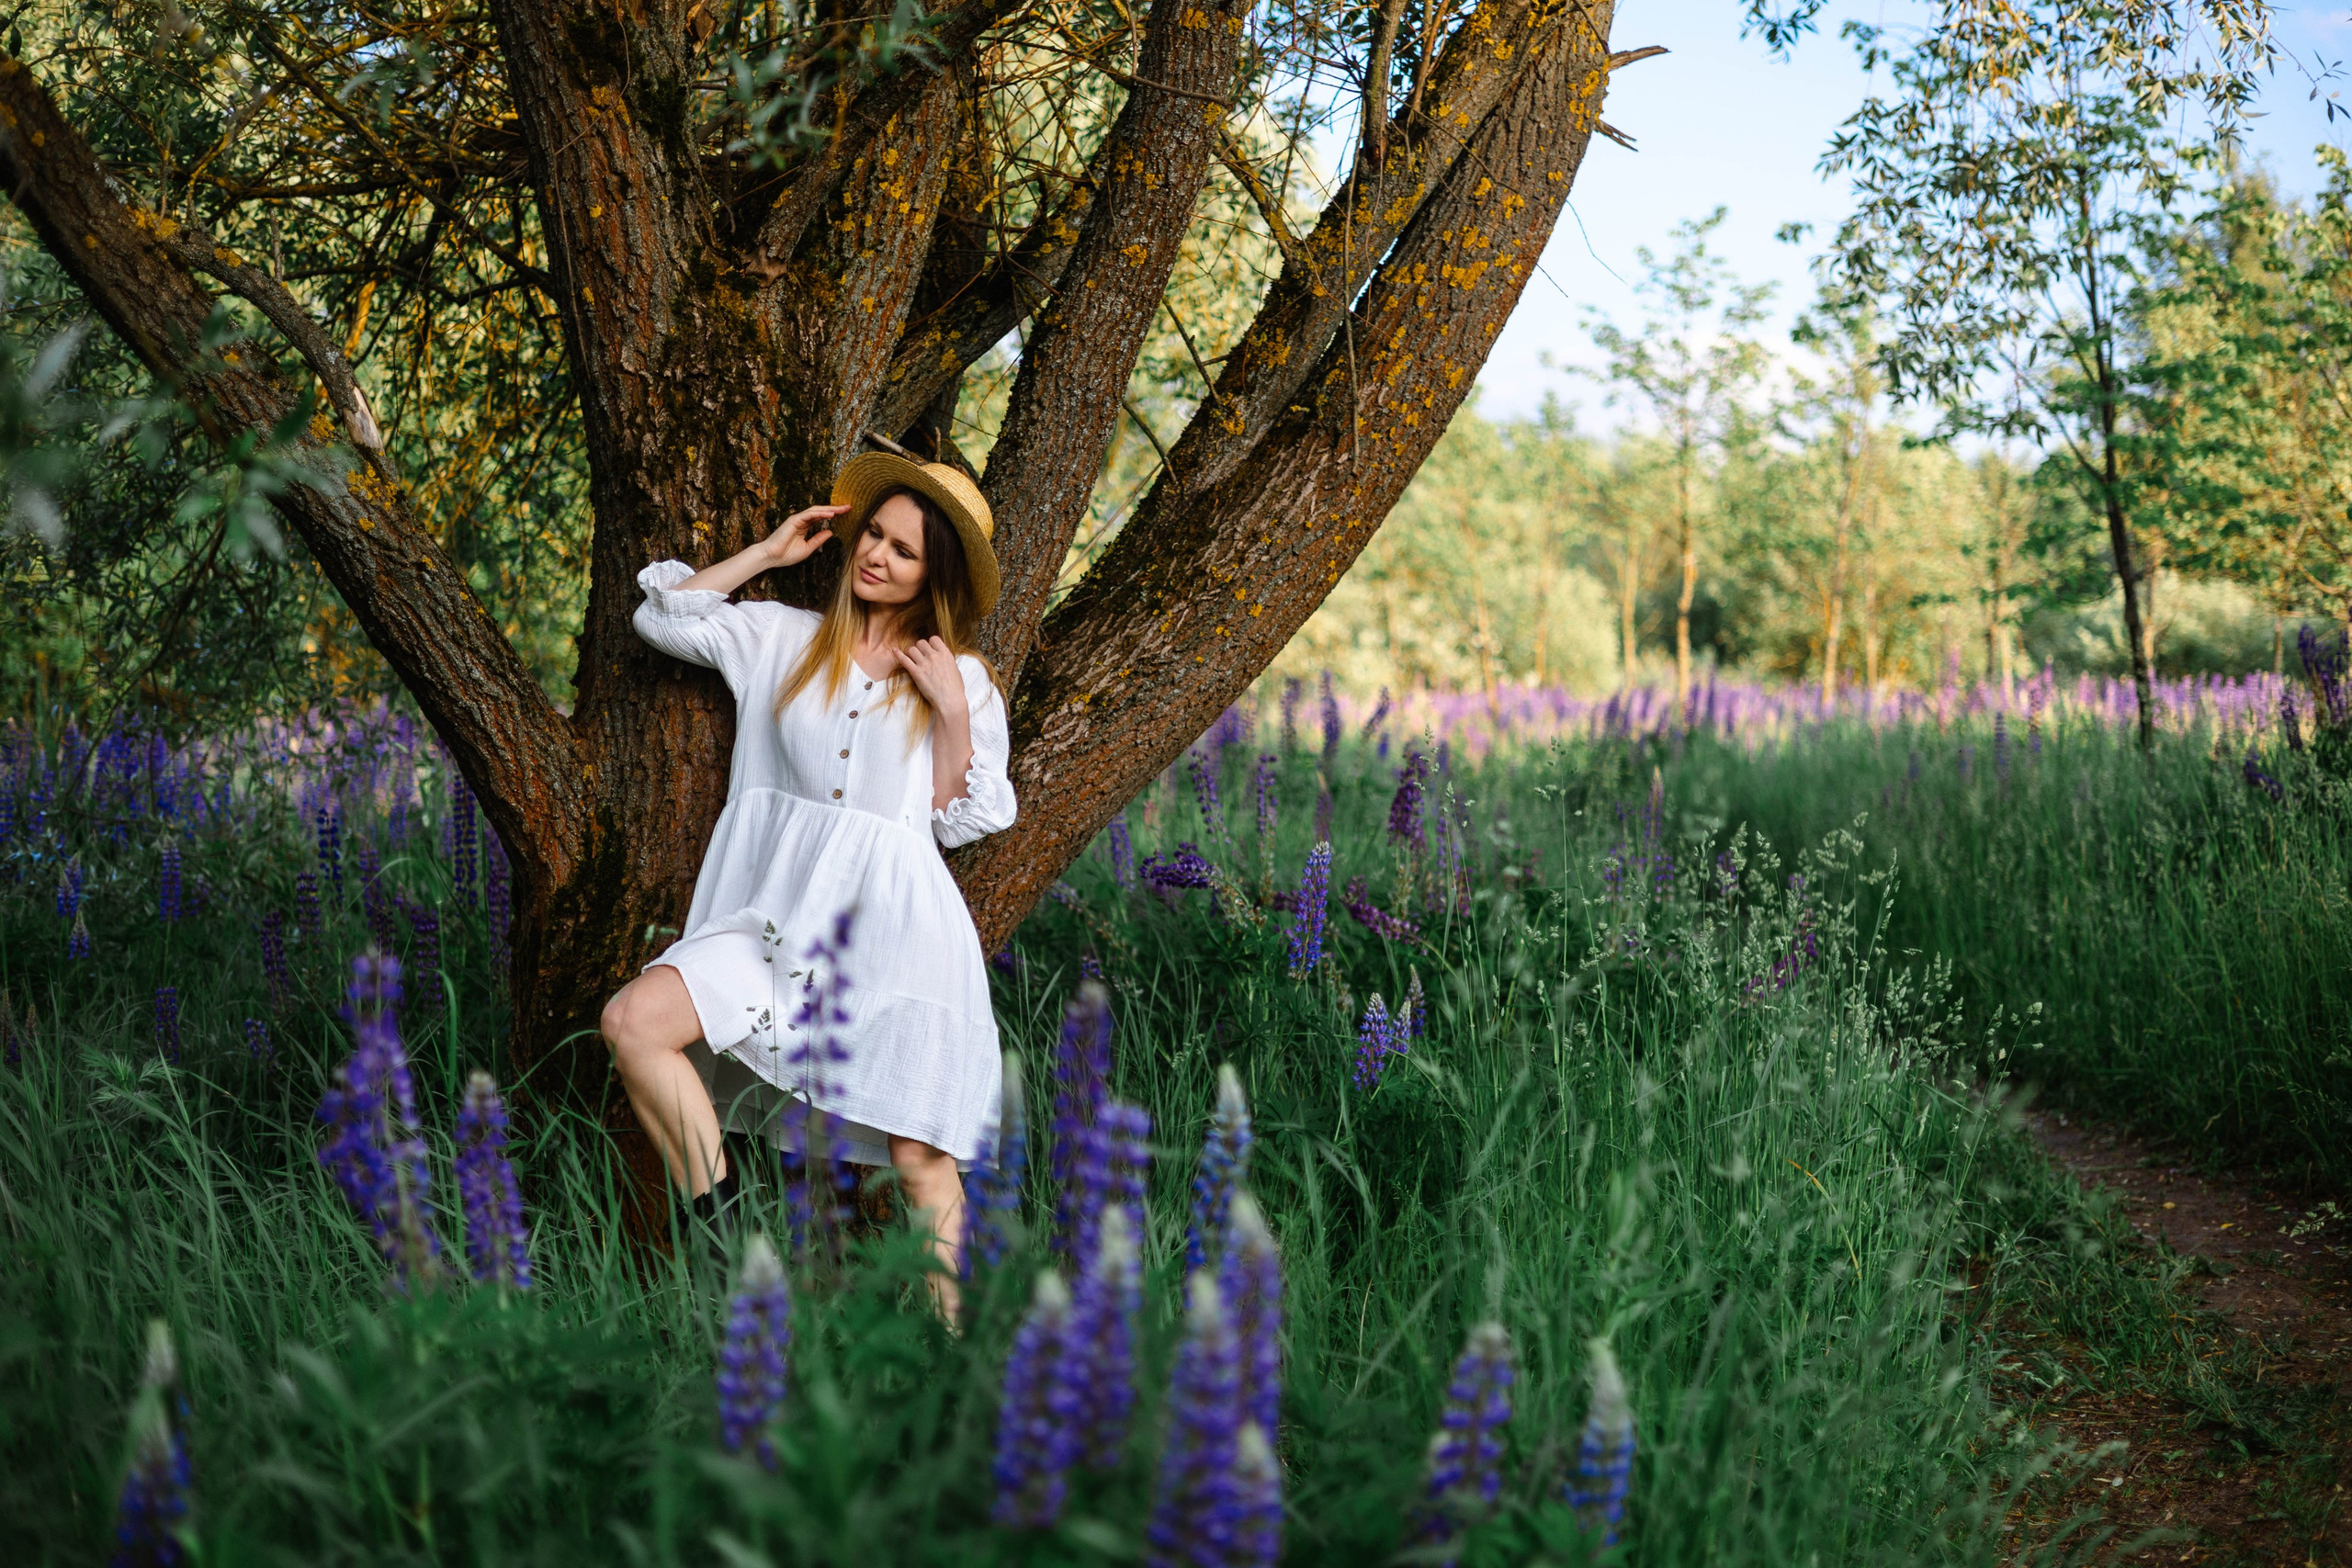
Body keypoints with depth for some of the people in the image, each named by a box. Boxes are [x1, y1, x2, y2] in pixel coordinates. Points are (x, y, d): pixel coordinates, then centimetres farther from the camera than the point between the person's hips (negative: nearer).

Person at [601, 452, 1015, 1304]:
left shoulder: (964, 681, 10)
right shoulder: (783, 638, 14)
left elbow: (961, 822, 6)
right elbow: (662, 617, 13)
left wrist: (954, 713, -6)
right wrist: (768, 552, 12)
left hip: (893, 921, -2)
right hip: (781, 908, 2)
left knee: (920, 1159, -6)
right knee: (632, 1019, -21)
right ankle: (722, 1232, -13)